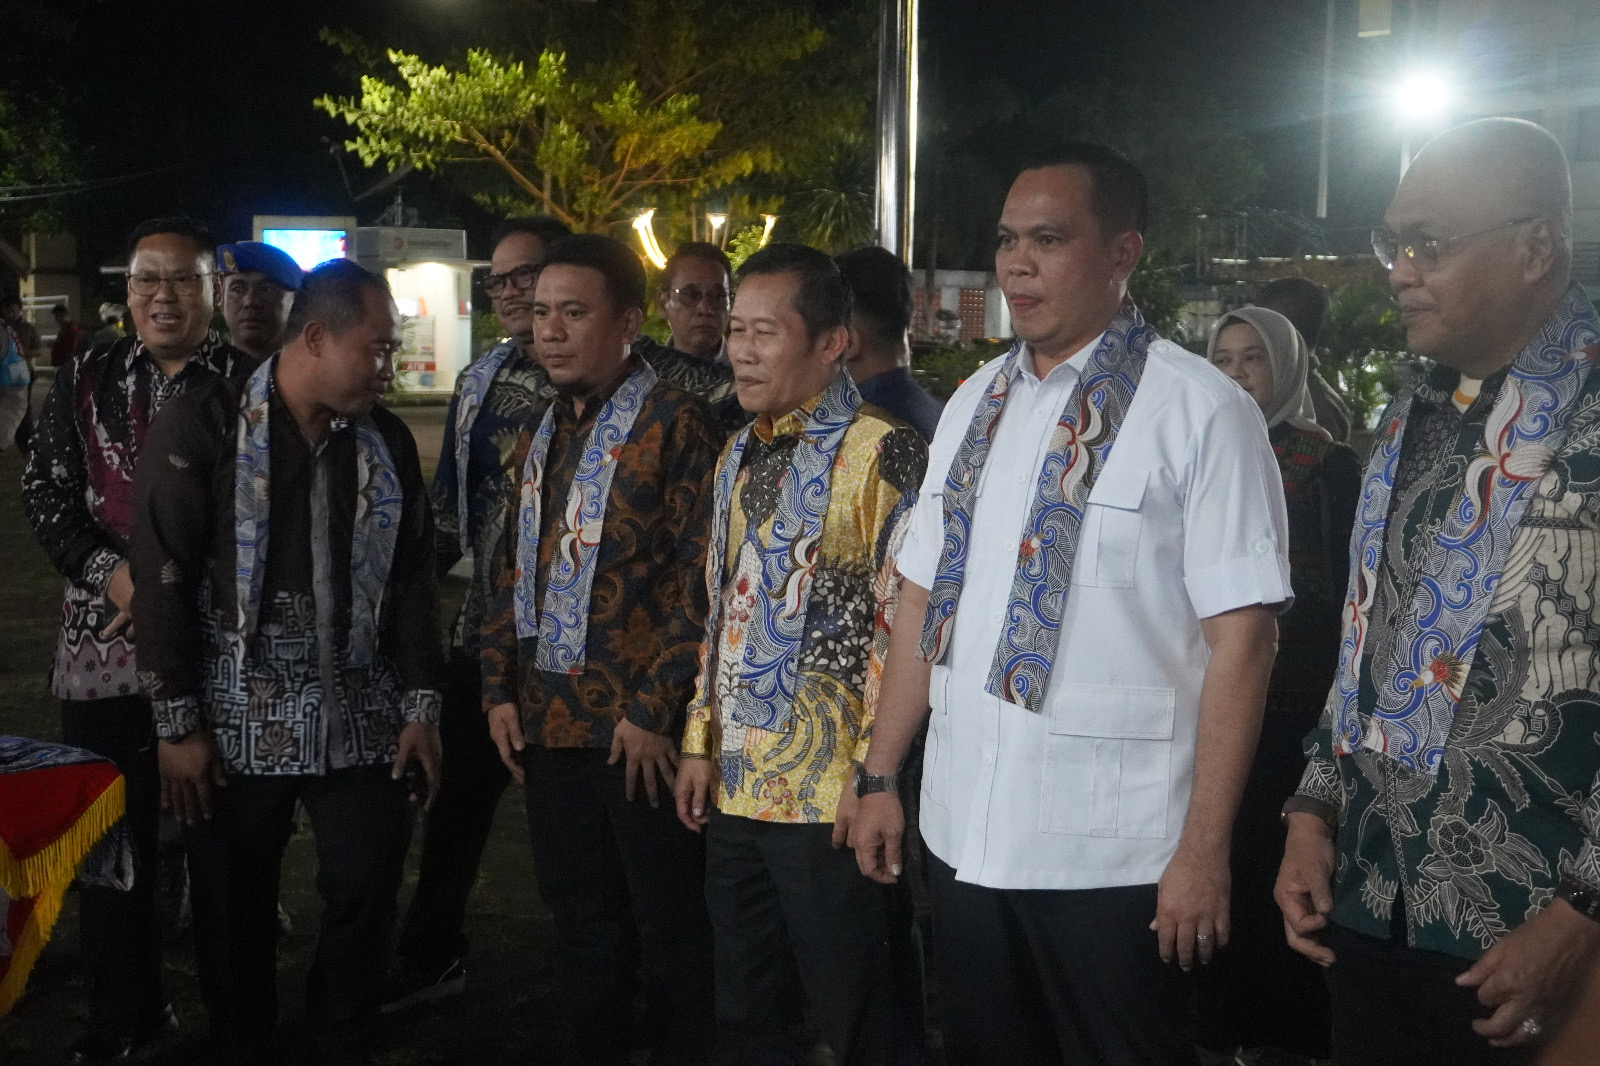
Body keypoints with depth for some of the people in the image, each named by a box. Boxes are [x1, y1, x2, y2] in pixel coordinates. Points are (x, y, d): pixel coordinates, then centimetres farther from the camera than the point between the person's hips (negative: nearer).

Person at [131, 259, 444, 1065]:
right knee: (233, 915, 10)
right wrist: (178, 724, -9)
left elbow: (413, 581, 9)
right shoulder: (204, 426, -7)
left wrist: (422, 705, 4)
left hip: (363, 725, 3)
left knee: (366, 900, 6)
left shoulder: (387, 441, 6)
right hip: (238, 726, -3)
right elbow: (162, 581, -8)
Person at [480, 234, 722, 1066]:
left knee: (667, 925, 6)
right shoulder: (540, 434, 14)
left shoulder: (674, 423, -9)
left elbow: (700, 576, -13)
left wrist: (656, 708, -16)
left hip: (638, 726, -7)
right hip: (549, 720, 7)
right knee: (580, 919, 17)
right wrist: (501, 689, 10)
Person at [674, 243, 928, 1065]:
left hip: (828, 798, -7)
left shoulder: (881, 453, -12)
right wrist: (701, 742, 15)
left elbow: (906, 623, -14)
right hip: (735, 786, 7)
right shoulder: (740, 456, 12)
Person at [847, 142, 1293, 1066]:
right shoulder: (973, 405, 9)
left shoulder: (1200, 410, -10)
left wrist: (1203, 852, -14)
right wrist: (880, 778, 11)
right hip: (963, 837, 6)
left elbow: (1241, 637, -13)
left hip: (1111, 855, -5)